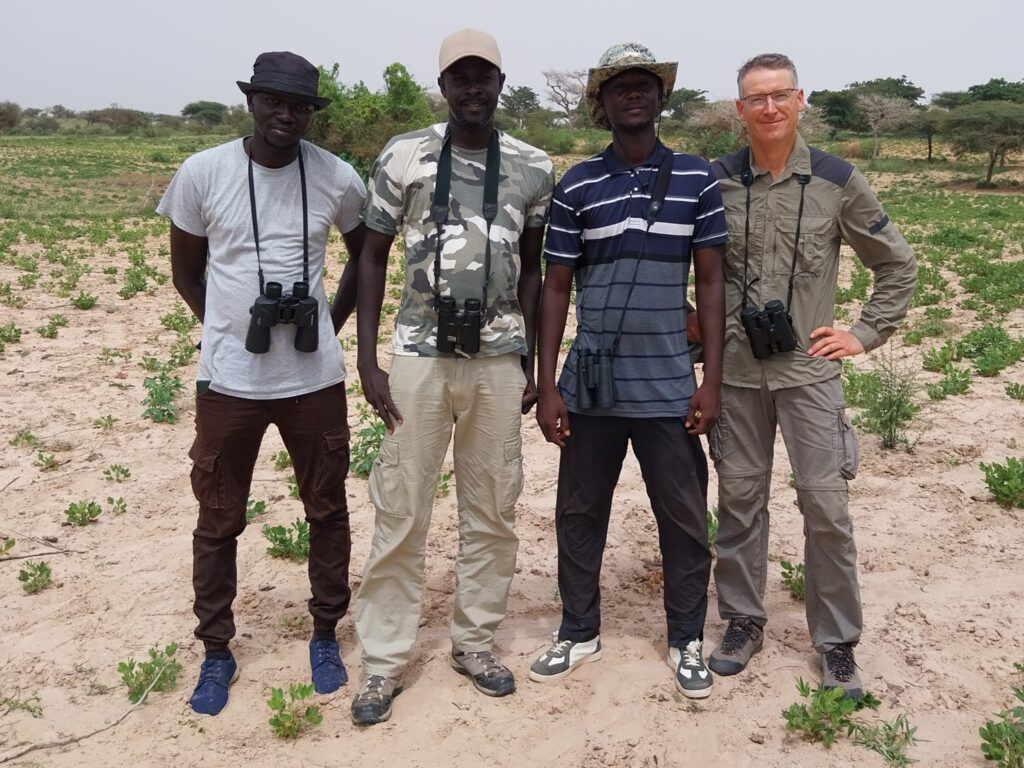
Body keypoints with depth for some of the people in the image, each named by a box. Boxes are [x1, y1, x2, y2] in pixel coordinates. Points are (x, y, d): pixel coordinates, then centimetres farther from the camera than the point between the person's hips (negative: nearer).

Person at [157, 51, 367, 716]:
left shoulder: (337, 178, -3)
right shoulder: (201, 173, -5)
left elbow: (367, 256, 14)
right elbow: (186, 270, 7)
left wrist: (332, 323, 7)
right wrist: (227, 330, 3)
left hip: (315, 377, 1)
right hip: (229, 379, 0)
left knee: (327, 510, 12)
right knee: (219, 520, 10)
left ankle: (326, 634, 32)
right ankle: (217, 651, 29)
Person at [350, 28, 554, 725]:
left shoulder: (533, 169, 5)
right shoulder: (403, 157, -1)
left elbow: (532, 269, 12)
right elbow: (373, 257, 4)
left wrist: (531, 362, 9)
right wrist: (368, 361, -2)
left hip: (499, 361, 2)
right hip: (420, 357, -2)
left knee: (493, 510, 9)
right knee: (400, 513, 2)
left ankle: (475, 642, 26)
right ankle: (383, 663, 16)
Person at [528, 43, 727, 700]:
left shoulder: (697, 179, 2)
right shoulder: (576, 187, 1)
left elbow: (711, 281, 3)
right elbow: (557, 288, 3)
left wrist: (711, 382, -2)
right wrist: (547, 387, -1)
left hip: (669, 387, 0)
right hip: (591, 386, 1)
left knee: (685, 519, 8)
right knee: (579, 513, 12)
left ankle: (687, 641, 28)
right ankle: (580, 633, 31)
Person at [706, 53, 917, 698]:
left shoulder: (837, 181, -1)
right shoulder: (717, 182, 1)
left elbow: (898, 264, 8)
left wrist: (866, 334, 2)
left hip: (809, 370, -1)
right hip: (737, 369, 1)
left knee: (826, 504, 1)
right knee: (739, 498, 9)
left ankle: (838, 642, 18)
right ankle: (743, 622, 26)